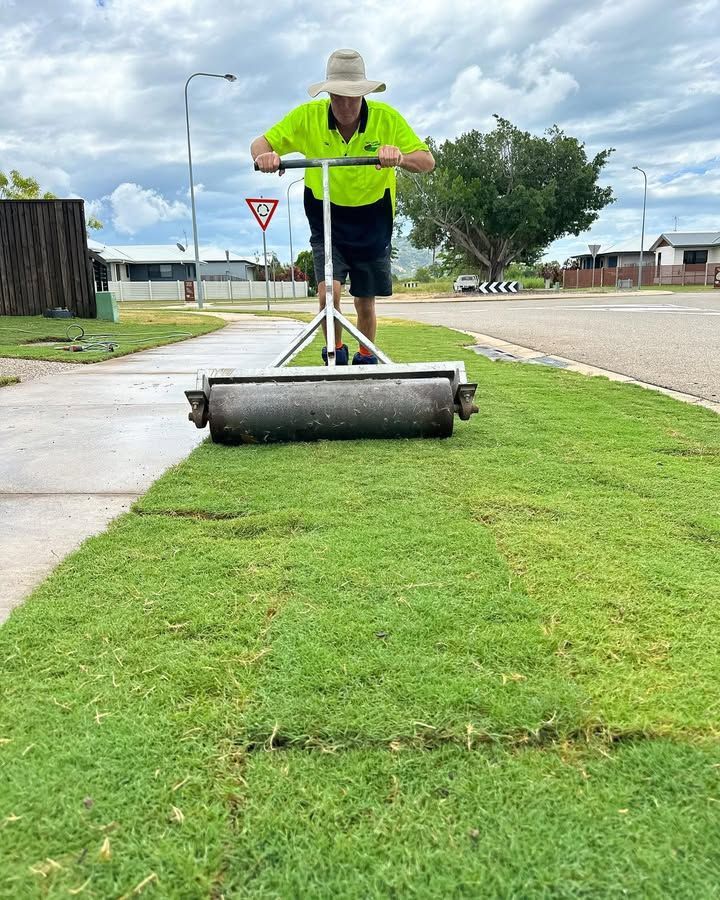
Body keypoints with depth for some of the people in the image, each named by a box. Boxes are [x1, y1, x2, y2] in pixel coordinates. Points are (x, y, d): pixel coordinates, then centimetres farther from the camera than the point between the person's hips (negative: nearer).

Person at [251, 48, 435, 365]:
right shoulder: (307, 116, -14)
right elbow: (260, 143, -6)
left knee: (365, 305, 7)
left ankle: (366, 359, 34)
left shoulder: (386, 118, -14)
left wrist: (400, 157, -37)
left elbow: (428, 161, -14)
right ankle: (336, 355, 6)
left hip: (371, 226, 1)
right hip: (326, 223, 0)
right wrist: (265, 155, -31)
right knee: (328, 292, -20)